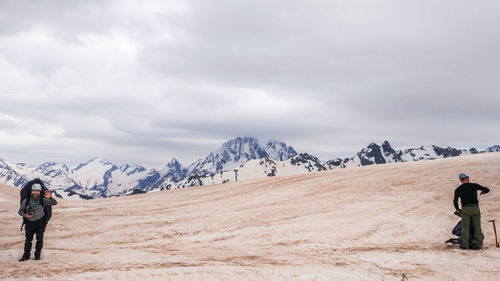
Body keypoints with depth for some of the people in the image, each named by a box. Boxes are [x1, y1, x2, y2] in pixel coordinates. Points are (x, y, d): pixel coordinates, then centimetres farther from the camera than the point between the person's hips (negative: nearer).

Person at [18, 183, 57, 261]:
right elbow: (20, 211, 5)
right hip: (30, 222, 1)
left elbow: (54, 203, -11)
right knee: (28, 239, 0)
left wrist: (50, 198, -31)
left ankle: (37, 254, 10)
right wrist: (25, 215, -16)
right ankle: (26, 255, 12)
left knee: (39, 238, -3)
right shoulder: (26, 201, -4)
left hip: (40, 222, 0)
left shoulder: (42, 200, -6)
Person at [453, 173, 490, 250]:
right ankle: (479, 244, 11)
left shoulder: (458, 189, 2)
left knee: (465, 227, 2)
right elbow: (487, 190, 6)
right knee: (477, 227, 8)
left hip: (465, 209, -1)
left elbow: (455, 201, -3)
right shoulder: (474, 185, 3)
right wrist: (482, 192, 27)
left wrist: (457, 209, 12)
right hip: (475, 208, 1)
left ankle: (465, 245, -2)